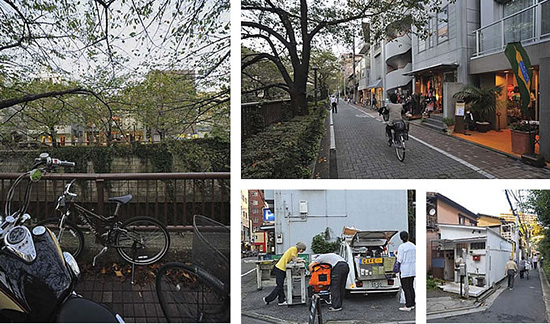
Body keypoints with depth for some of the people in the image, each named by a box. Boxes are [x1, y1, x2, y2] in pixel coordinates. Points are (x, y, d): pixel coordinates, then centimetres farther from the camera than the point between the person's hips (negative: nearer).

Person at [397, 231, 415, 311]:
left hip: (405, 271, -7)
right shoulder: (413, 246, 5)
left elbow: (399, 260, -15)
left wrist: (396, 254, 2)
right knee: (411, 287, 15)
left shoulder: (402, 247, -16)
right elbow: (416, 258, 10)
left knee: (406, 288, -3)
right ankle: (412, 304, 20)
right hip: (412, 270, 7)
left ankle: (408, 306, -2)